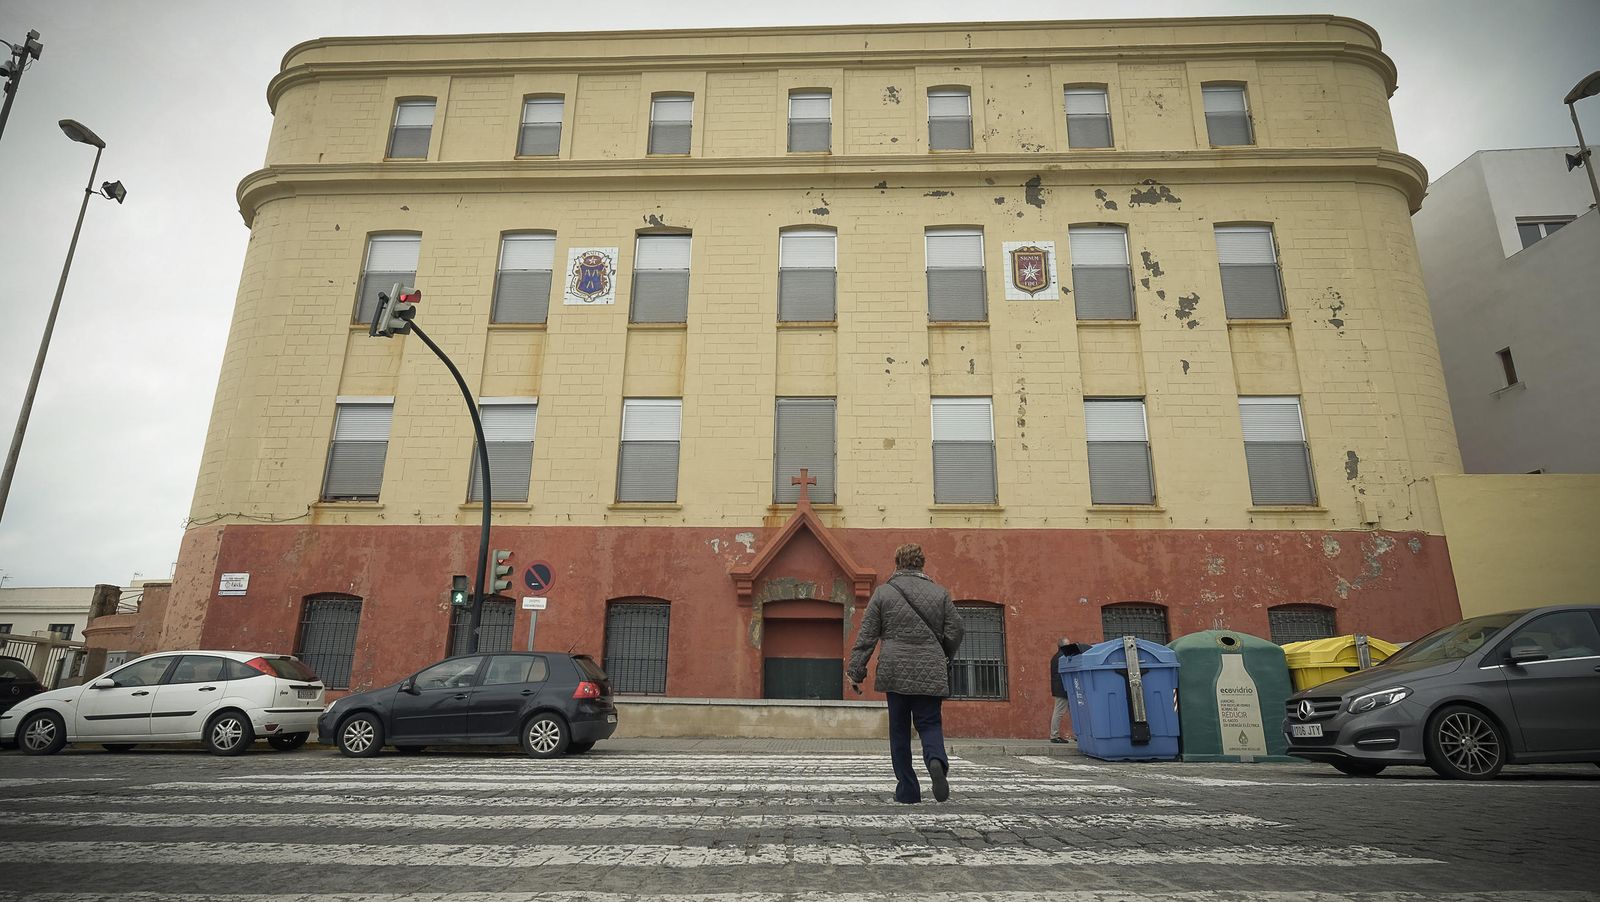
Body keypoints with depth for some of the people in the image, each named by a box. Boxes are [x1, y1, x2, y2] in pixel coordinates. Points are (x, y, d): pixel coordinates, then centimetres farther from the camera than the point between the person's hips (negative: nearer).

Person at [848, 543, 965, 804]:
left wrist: (856, 671, 4)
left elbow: (866, 636, 0)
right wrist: (943, 658, 24)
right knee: (930, 724, 8)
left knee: (899, 731, 10)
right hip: (930, 673, 1)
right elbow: (956, 631, 7)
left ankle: (907, 790, 11)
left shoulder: (883, 593, 2)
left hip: (895, 672, 0)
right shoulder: (939, 593, 6)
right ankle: (937, 761, -23)